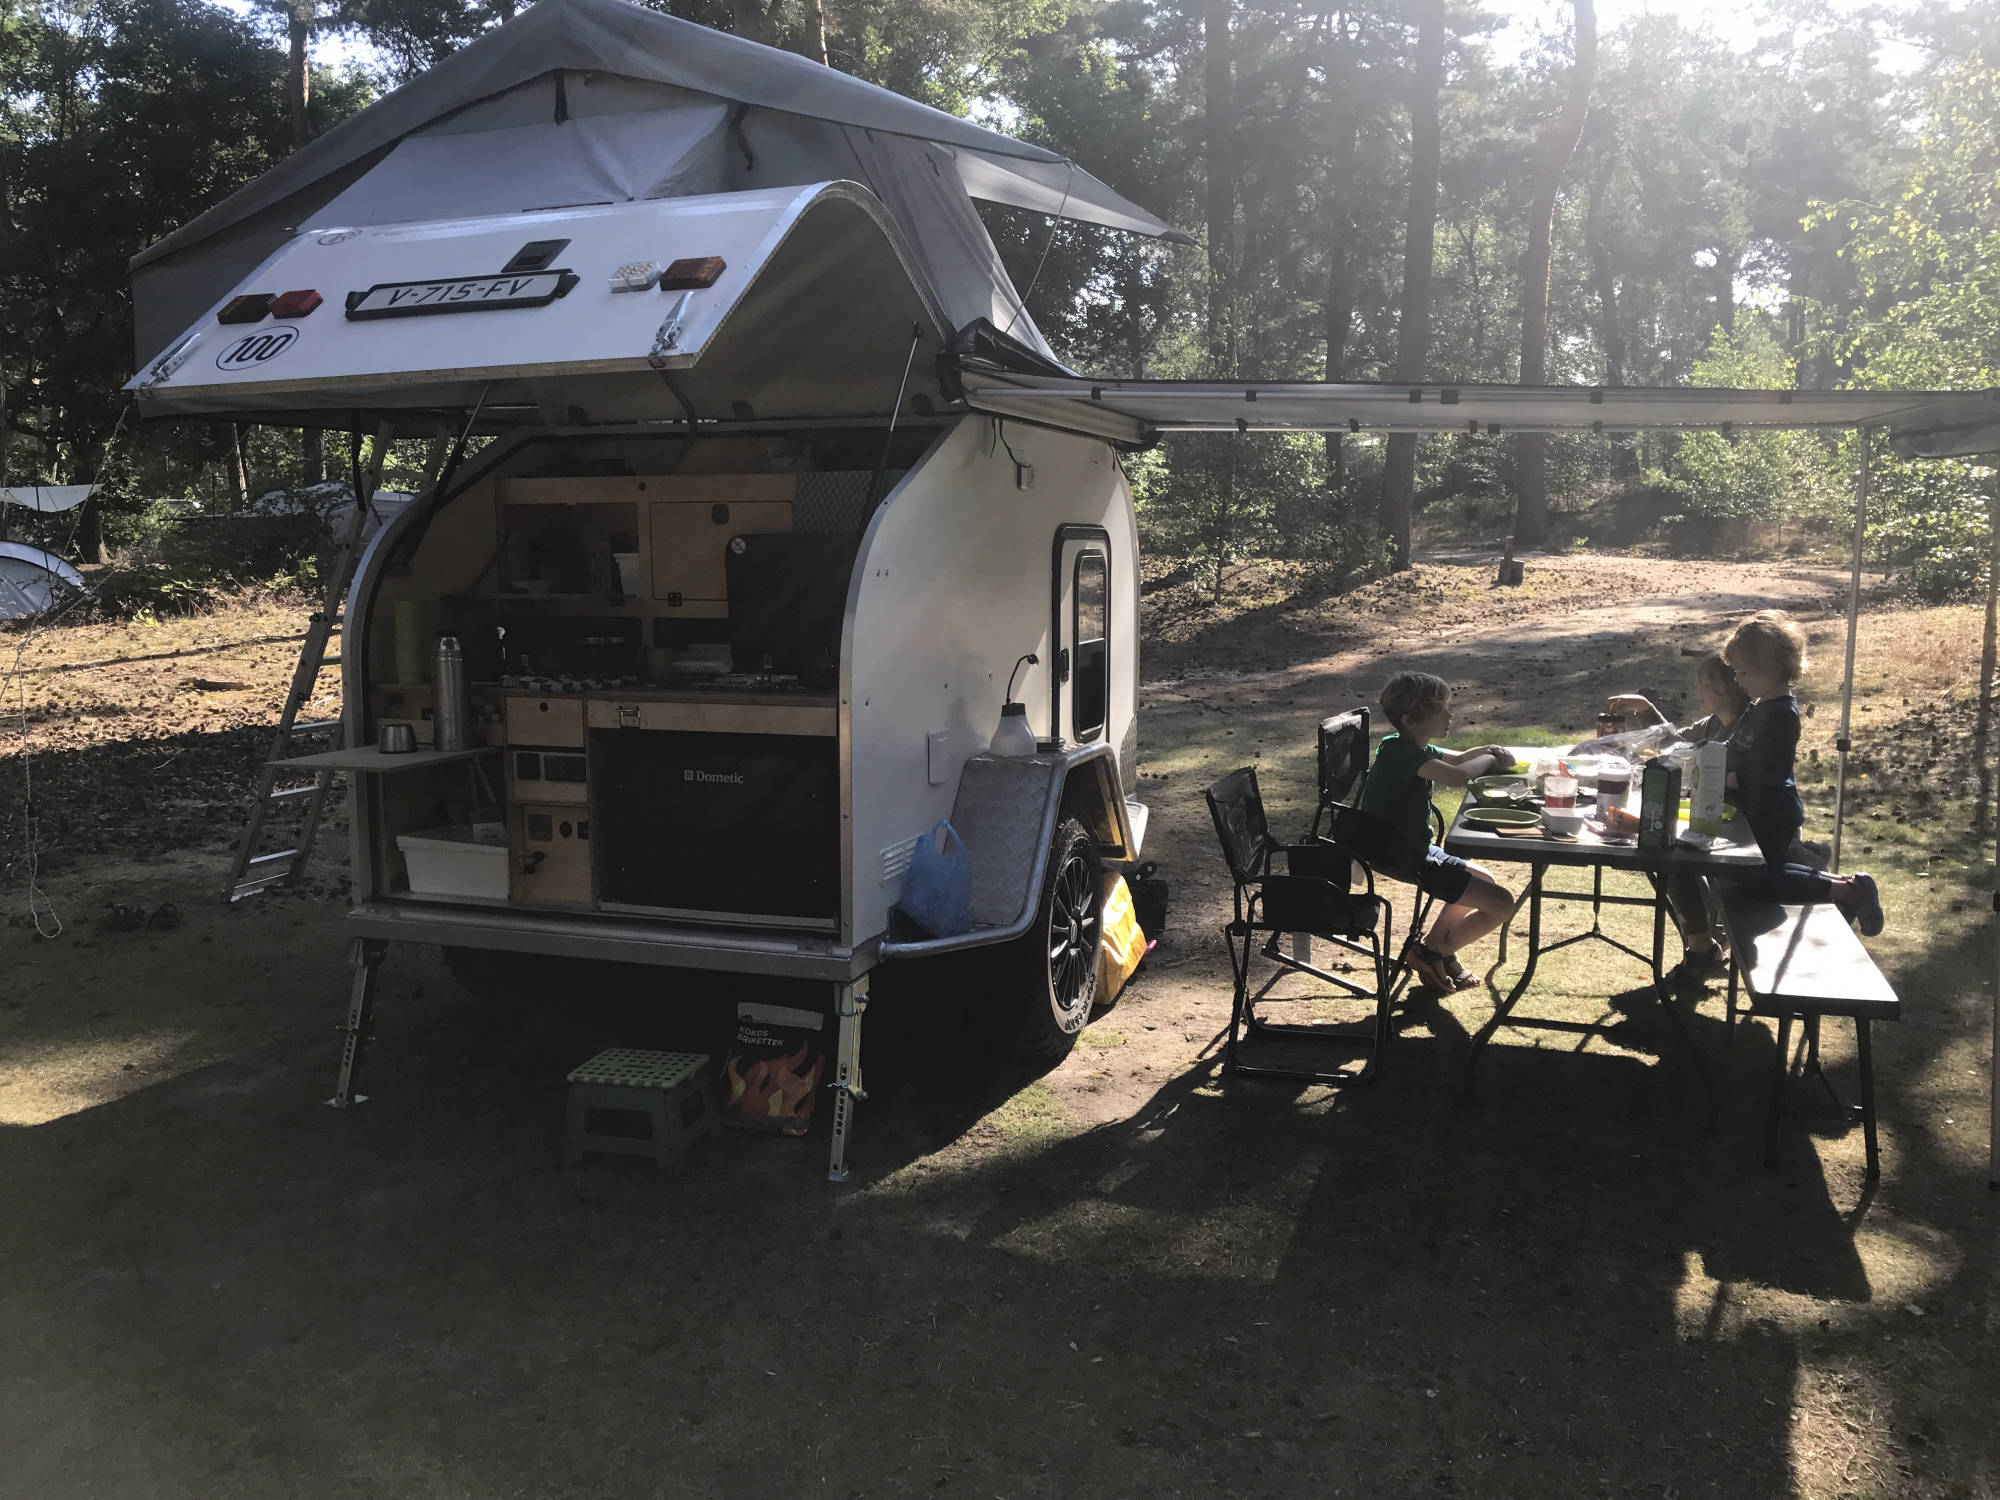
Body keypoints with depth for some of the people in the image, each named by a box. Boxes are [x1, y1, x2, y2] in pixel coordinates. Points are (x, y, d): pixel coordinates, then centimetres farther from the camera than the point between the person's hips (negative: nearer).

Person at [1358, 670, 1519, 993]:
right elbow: (1457, 776, -37)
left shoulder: (1411, 747, 8)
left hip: (1414, 849, 11)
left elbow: (1455, 759, 26)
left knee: (1485, 881, 28)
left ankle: (1432, 946, 24)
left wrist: (1485, 749, 4)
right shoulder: (1401, 751, -23)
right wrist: (1488, 760, -15)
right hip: (1405, 859, -11)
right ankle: (1435, 953, 7)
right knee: (1501, 903, -9)